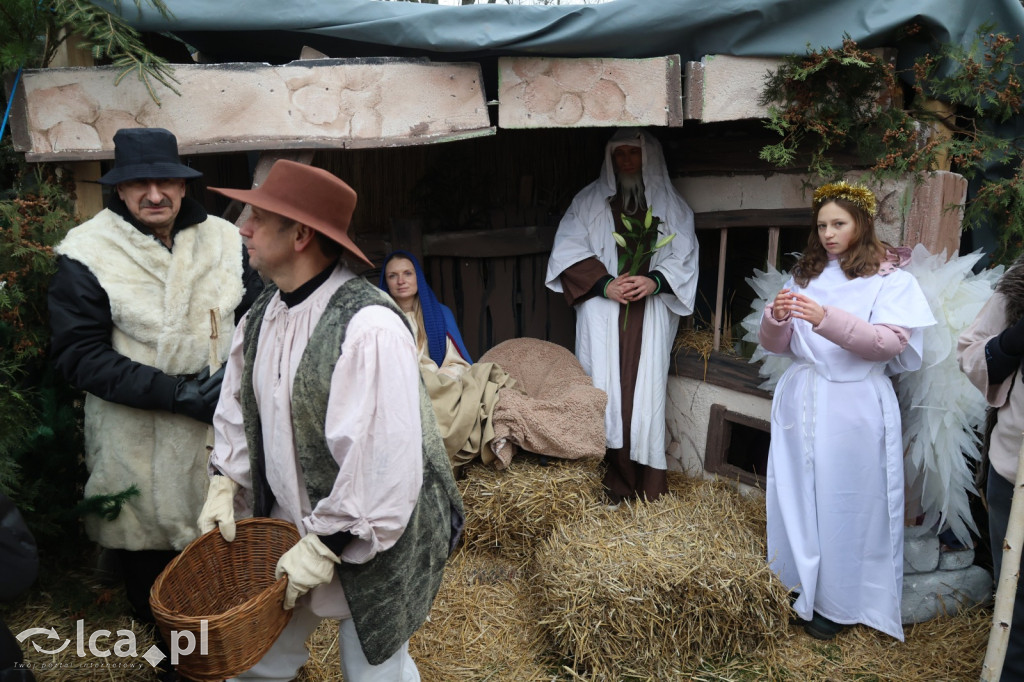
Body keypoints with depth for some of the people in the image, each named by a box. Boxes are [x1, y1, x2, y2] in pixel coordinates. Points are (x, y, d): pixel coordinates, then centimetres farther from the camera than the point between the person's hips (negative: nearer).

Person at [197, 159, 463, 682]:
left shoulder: (368, 327, -29)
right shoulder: (263, 315, -1)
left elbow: (385, 462, -30)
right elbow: (238, 404, 14)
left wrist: (326, 547, -22)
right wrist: (225, 484, 6)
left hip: (369, 542, -7)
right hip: (285, 527, 7)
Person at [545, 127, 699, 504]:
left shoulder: (671, 205, 14)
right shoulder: (589, 201, 12)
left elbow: (684, 257, 6)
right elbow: (568, 252, 2)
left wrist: (654, 281, -14)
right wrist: (604, 284, -12)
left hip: (650, 315, 1)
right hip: (602, 316, 0)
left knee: (644, 391, -2)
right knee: (604, 391, -5)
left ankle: (645, 481, 7)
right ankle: (611, 479, 4)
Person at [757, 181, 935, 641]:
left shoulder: (891, 280, 0)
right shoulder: (804, 276, 12)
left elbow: (891, 343, -14)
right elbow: (774, 345, 9)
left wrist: (827, 320, -26)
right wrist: (776, 318, -13)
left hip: (855, 406, -4)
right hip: (800, 399, 4)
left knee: (846, 504, 2)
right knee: (795, 495, 9)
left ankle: (837, 603, 17)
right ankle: (795, 587, 25)